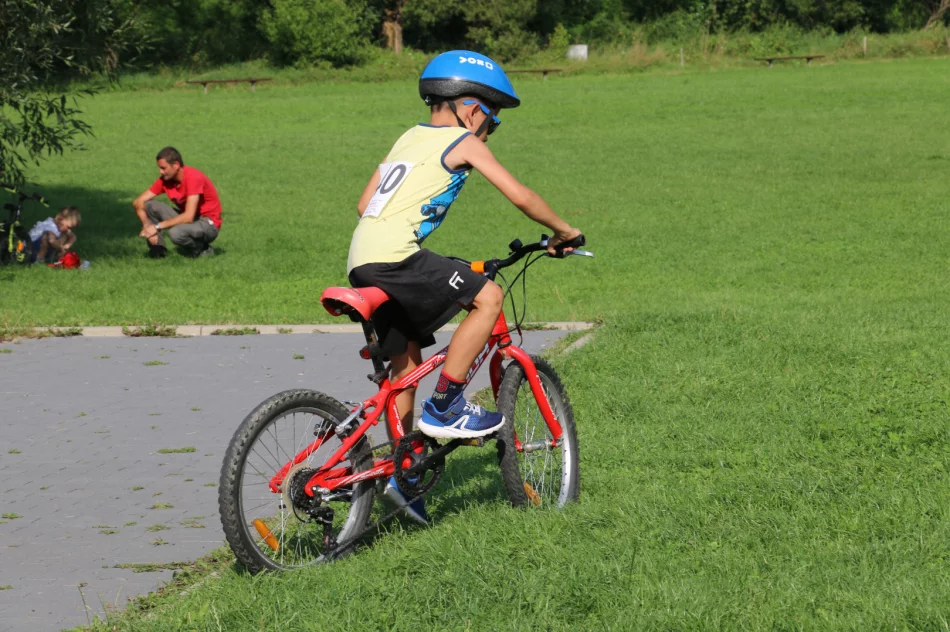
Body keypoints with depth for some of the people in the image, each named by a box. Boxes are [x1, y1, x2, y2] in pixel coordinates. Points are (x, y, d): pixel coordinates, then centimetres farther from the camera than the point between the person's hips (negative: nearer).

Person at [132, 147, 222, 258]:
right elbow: (138, 202, -6)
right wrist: (147, 226, -23)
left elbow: (189, 217, -32)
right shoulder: (165, 180, -5)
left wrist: (158, 227, -31)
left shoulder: (193, 177, -26)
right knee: (150, 206, -11)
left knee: (176, 233, -37)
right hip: (185, 219, 7)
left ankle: (203, 249, -7)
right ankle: (157, 249, -5)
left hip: (209, 224, -7)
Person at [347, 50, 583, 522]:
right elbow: (520, 197, -2)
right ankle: (444, 407, -5)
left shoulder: (410, 138, 25)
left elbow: (364, 203, 26)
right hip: (395, 256, -9)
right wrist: (562, 231, 13)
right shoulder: (464, 142, 2)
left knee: (406, 358, 16)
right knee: (487, 296, -6)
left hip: (361, 261, 9)